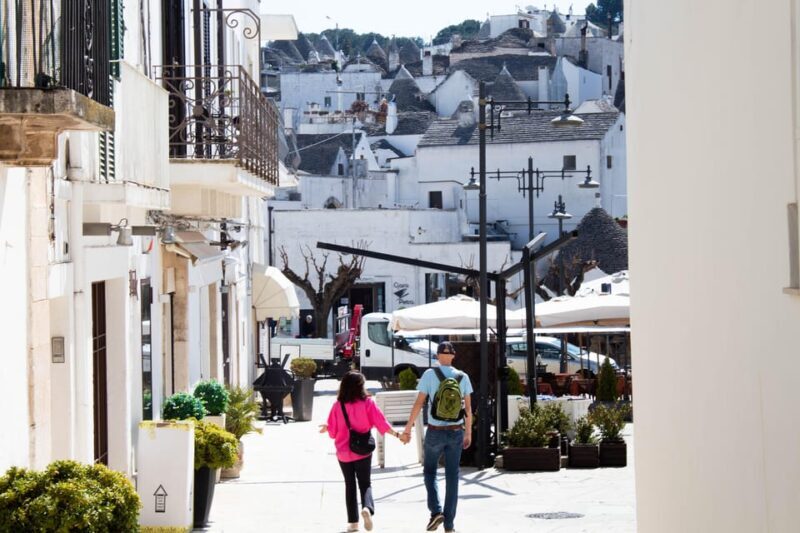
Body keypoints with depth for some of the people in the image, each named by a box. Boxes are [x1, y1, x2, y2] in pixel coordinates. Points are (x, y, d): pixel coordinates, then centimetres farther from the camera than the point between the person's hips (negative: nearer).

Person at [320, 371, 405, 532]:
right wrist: (397, 434, -6)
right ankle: (367, 507, -22)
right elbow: (380, 422, -12)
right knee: (365, 483, 8)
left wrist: (326, 428, 23)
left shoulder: (338, 405, -5)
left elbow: (332, 431, 1)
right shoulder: (368, 403, -9)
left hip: (344, 452, 1)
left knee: (350, 485, 13)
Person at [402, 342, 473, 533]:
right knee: (452, 476, 8)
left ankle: (436, 510, -4)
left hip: (435, 432, -2)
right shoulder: (463, 377, -1)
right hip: (456, 432, 2)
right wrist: (468, 432, 11)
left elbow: (419, 403, -9)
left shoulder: (430, 374, -8)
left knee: (430, 471, 16)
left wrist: (408, 428, -4)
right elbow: (468, 408, 2)